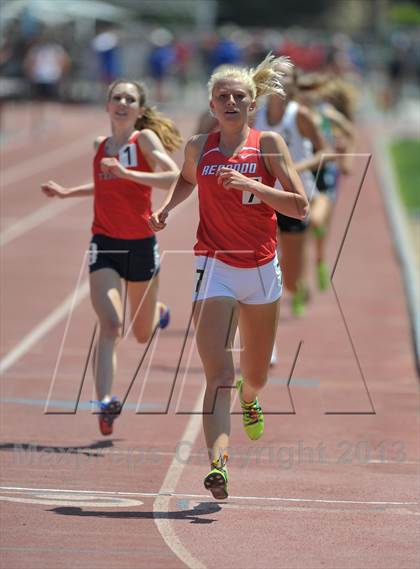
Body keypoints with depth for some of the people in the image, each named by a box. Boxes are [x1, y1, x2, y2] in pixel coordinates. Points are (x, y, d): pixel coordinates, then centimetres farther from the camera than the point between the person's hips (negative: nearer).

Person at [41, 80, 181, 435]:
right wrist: (68, 192, 19)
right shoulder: (101, 146, 8)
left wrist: (127, 173, -29)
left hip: (141, 245, -2)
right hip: (105, 245, 2)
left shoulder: (146, 138, -7)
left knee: (143, 335, 16)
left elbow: (175, 178, -22)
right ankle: (105, 403, -22)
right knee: (110, 324, -19)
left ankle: (158, 312, 52)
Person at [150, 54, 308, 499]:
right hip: (214, 267, -1)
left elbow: (300, 207, -9)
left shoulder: (268, 144, -3)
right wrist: (167, 207, 8)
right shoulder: (198, 147, 3)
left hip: (262, 269, 1)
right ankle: (217, 463, -30)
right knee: (218, 374, -19)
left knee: (256, 374, 19)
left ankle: (249, 401, 55)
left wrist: (250, 184, -20)